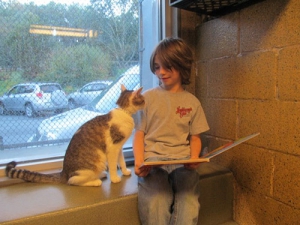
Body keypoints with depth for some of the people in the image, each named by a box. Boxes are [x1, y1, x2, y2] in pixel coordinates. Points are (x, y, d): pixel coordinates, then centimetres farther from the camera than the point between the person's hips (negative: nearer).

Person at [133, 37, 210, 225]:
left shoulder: (192, 102, 10)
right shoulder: (148, 97, 6)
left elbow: (195, 137, 12)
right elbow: (139, 134, 5)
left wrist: (194, 159, -8)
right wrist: (139, 162, -10)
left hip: (183, 160, 1)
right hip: (153, 159, -1)